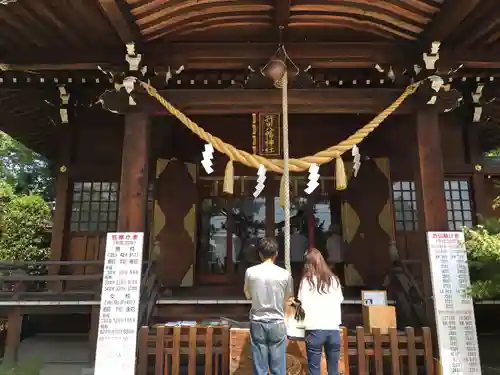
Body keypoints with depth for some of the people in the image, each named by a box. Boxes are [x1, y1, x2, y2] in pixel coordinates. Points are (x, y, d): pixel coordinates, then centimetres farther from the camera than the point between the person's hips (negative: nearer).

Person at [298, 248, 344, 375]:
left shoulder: (307, 280, -2)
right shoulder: (334, 279, 8)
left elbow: (304, 305, -6)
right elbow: (340, 300, 11)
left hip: (315, 329, -3)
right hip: (334, 329, 3)